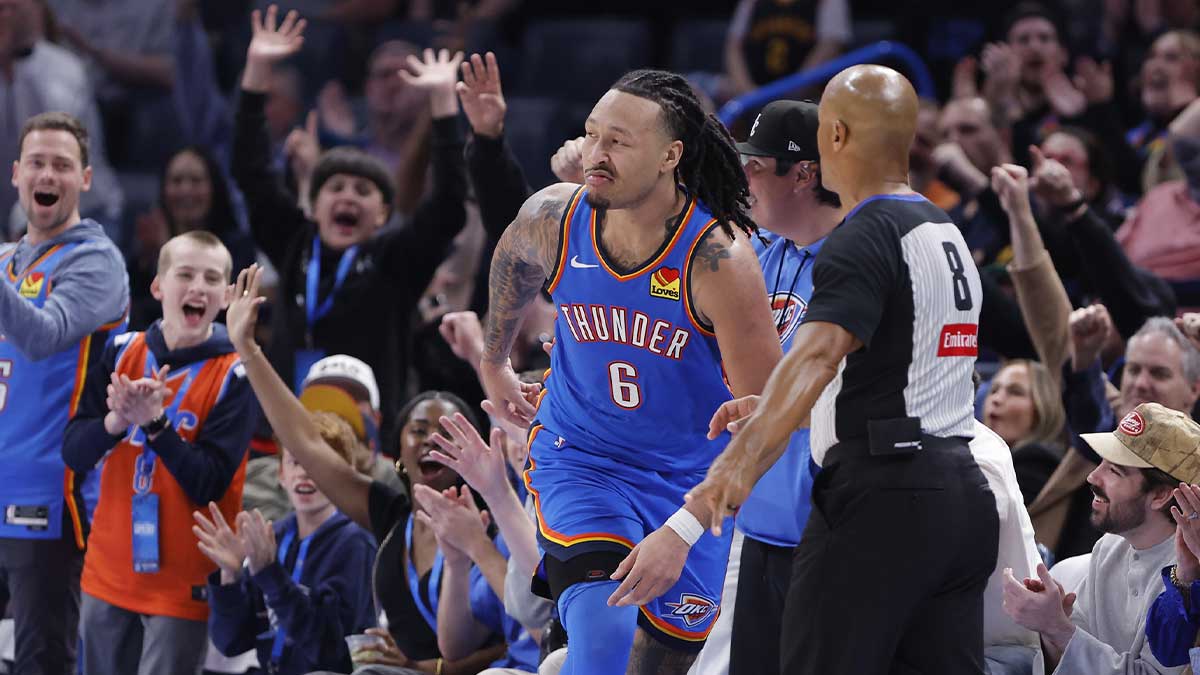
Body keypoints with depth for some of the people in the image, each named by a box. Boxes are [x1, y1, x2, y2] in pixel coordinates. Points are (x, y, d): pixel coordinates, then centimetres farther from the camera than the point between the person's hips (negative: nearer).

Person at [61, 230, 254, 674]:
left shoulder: (232, 376, -9)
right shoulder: (122, 353, 4)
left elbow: (209, 485, -14)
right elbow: (74, 453, -1)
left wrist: (155, 421, -25)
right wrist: (115, 421, -21)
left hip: (184, 583, -5)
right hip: (109, 573, 5)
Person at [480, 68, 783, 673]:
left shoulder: (717, 257, -28)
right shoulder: (553, 218, -16)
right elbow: (512, 260, 13)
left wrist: (682, 532, -33)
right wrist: (493, 362, 26)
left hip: (690, 475, -1)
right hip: (579, 458, 1)